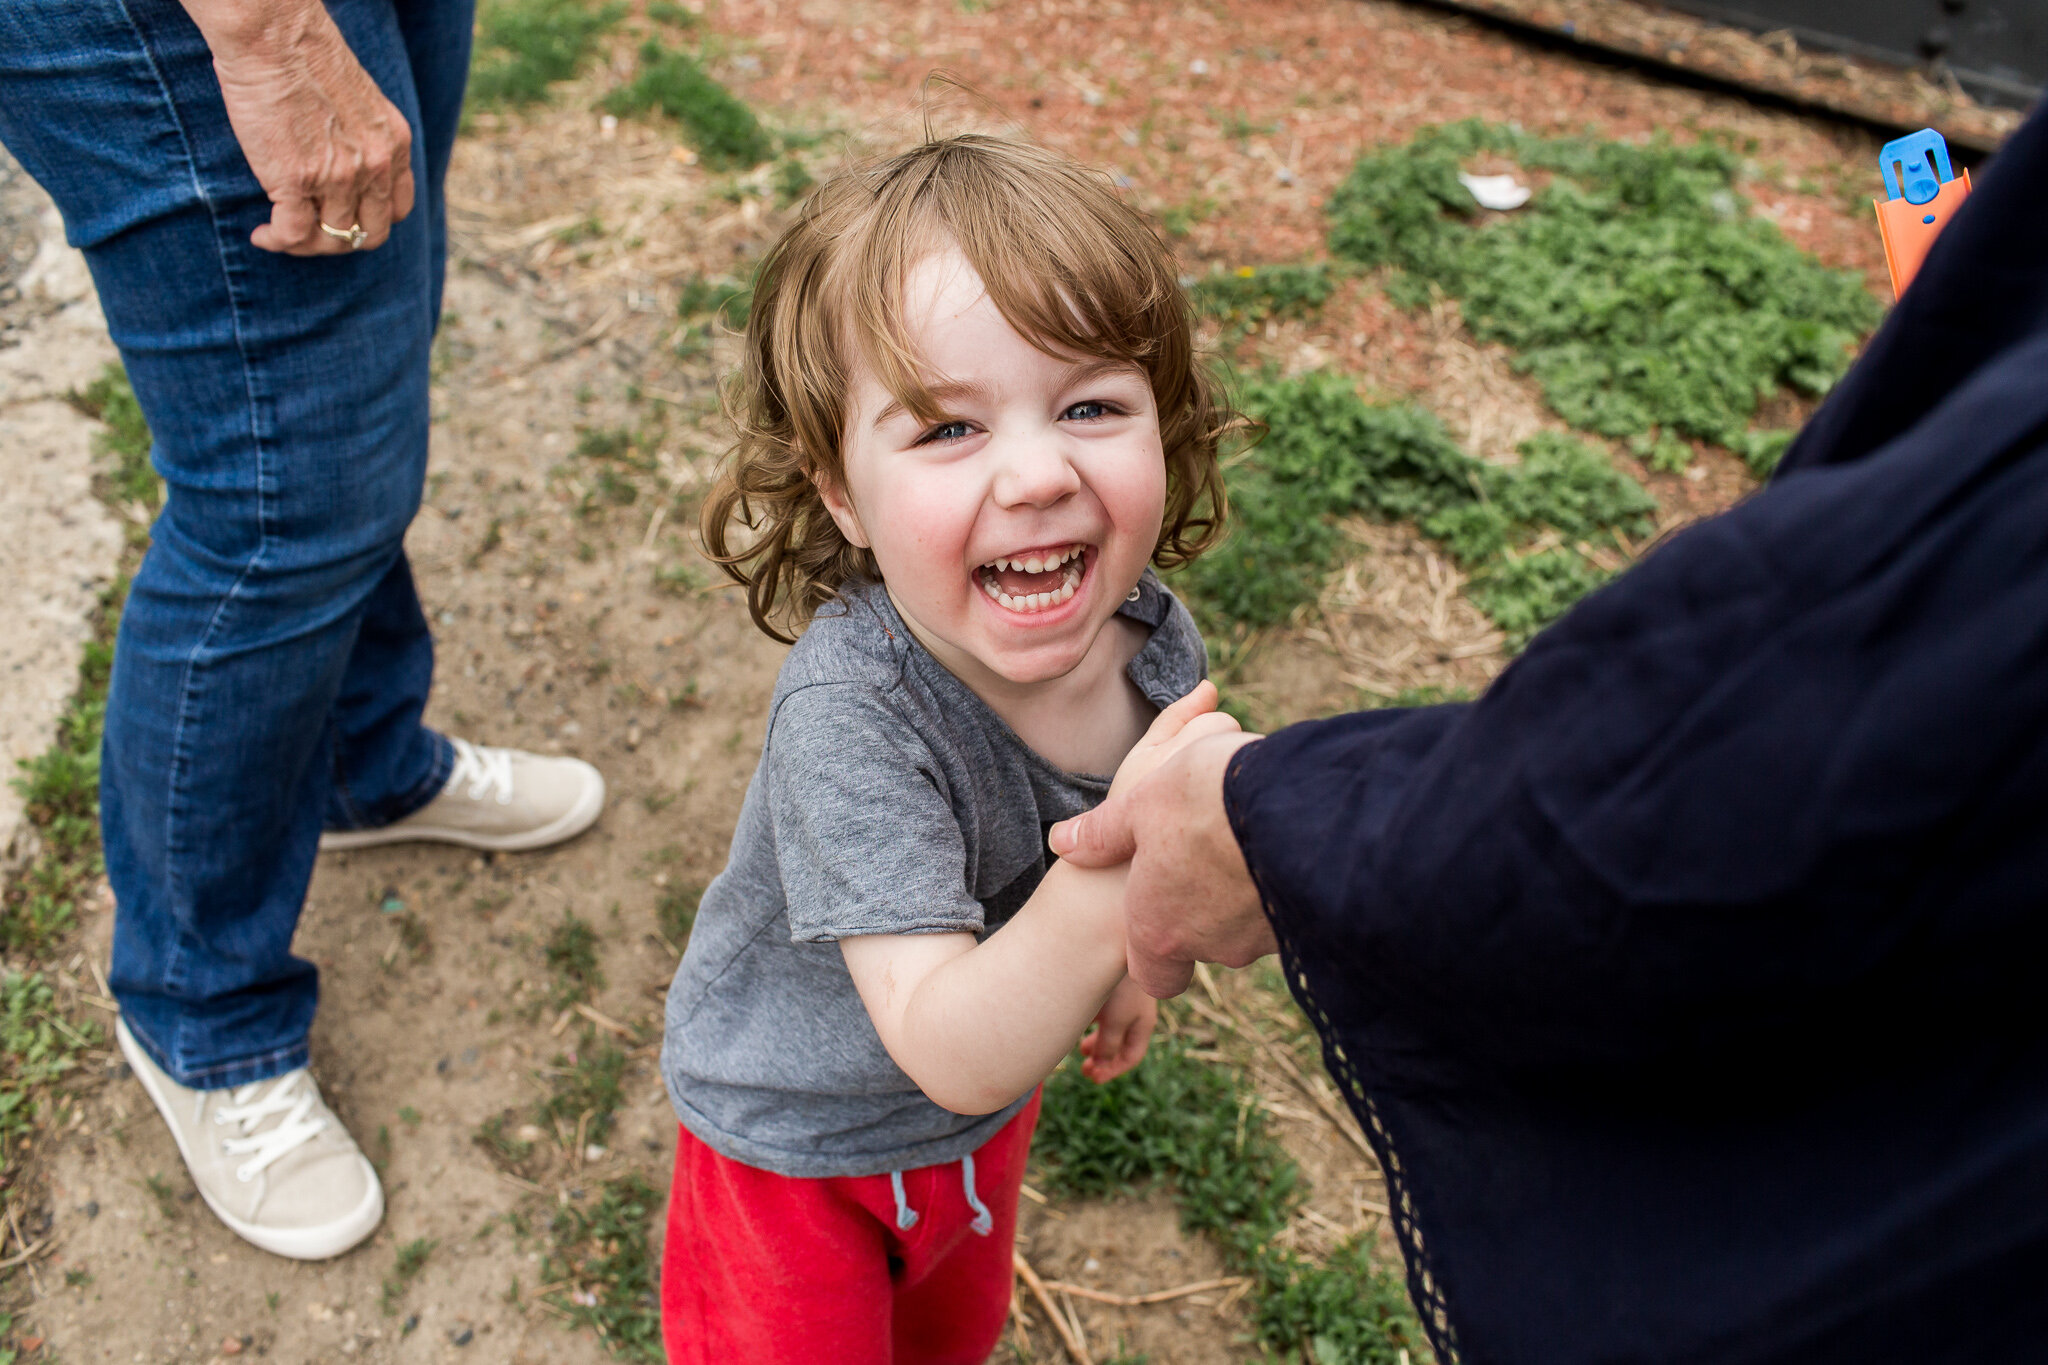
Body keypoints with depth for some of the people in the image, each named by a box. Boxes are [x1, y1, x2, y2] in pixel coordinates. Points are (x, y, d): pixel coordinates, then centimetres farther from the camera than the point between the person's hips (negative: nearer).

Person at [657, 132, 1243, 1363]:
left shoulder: (1152, 641, -20)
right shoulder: (850, 713, -39)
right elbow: (952, 1053, -42)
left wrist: (1123, 965, 2)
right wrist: (1118, 872, -52)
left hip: (986, 1116, 6)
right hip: (796, 1139, -6)